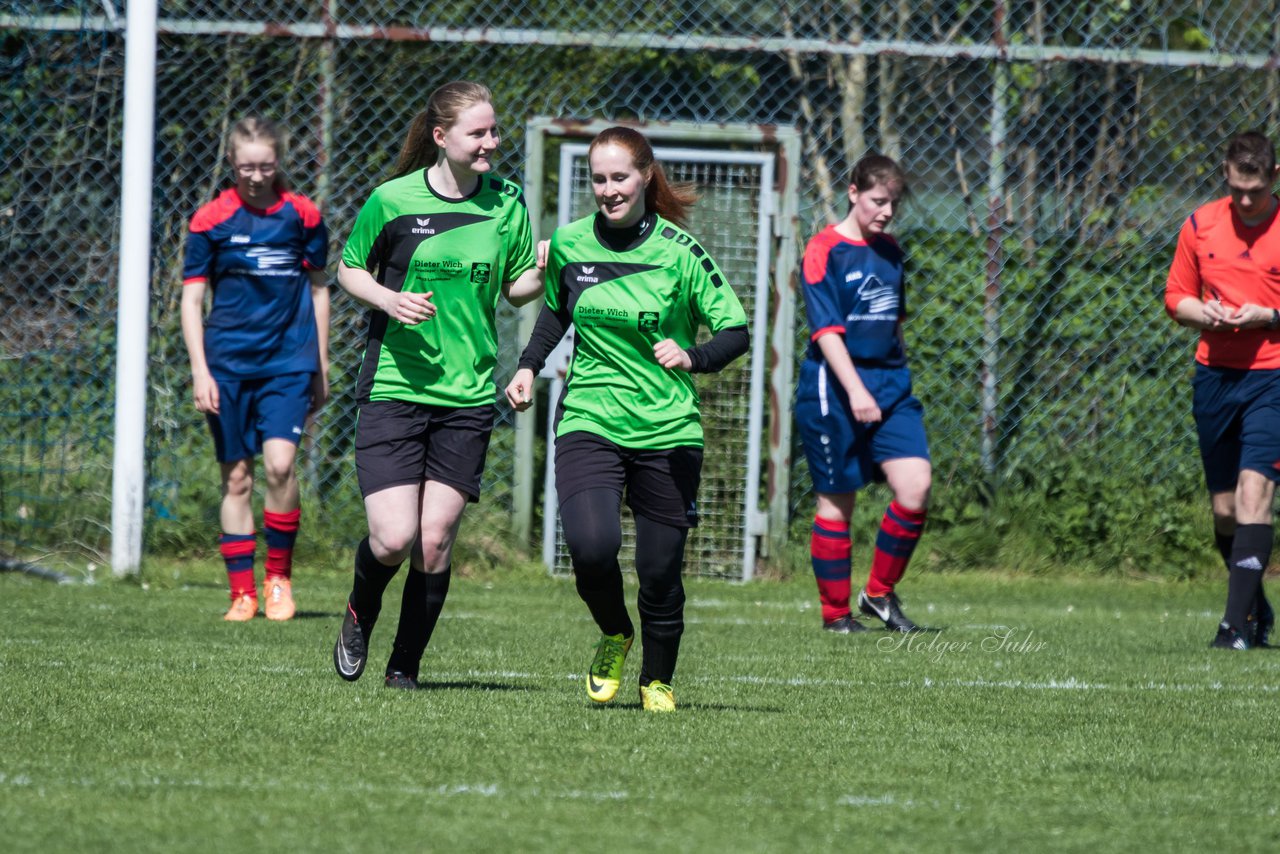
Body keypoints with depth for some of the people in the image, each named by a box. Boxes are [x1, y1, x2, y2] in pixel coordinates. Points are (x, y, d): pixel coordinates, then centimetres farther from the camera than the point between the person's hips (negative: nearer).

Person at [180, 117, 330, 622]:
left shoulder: (302, 216, 2)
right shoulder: (211, 220, -1)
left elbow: (318, 291, 12)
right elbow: (191, 298, 0)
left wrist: (322, 367, 14)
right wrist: (199, 371, -8)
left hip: (288, 362, 0)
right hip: (228, 365, 0)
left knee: (279, 464, -17)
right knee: (236, 477, 2)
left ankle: (278, 576, 0)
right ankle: (242, 593, 9)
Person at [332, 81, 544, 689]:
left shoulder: (507, 202, 2)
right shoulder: (393, 200, -6)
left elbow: (514, 288, 13)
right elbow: (348, 269, 8)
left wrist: (541, 273, -9)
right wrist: (389, 299, -12)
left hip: (468, 394, 2)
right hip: (394, 387, -2)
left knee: (435, 543, -2)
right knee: (393, 540, -12)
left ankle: (405, 666, 15)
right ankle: (361, 615, 21)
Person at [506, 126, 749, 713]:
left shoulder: (678, 251, -6)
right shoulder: (569, 244, 3)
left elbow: (735, 329, -3)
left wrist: (692, 358, -22)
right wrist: (529, 366, 11)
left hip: (668, 432, -1)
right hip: (588, 425, 1)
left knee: (660, 571, 0)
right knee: (591, 548, -21)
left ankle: (657, 681, 26)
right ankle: (614, 637, 11)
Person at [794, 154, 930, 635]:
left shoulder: (890, 251, 12)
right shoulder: (825, 251, -9)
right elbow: (826, 329, -17)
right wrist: (855, 391, -25)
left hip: (890, 384, 6)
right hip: (833, 389, -6)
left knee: (915, 486, -10)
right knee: (837, 501, 1)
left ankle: (880, 594, 6)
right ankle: (835, 613, 12)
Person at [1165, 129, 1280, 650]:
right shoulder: (1201, 225, 6)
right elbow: (1176, 297, 13)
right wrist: (1205, 314, -7)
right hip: (1214, 373, 4)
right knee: (1224, 508, 8)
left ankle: (1237, 624, -20)